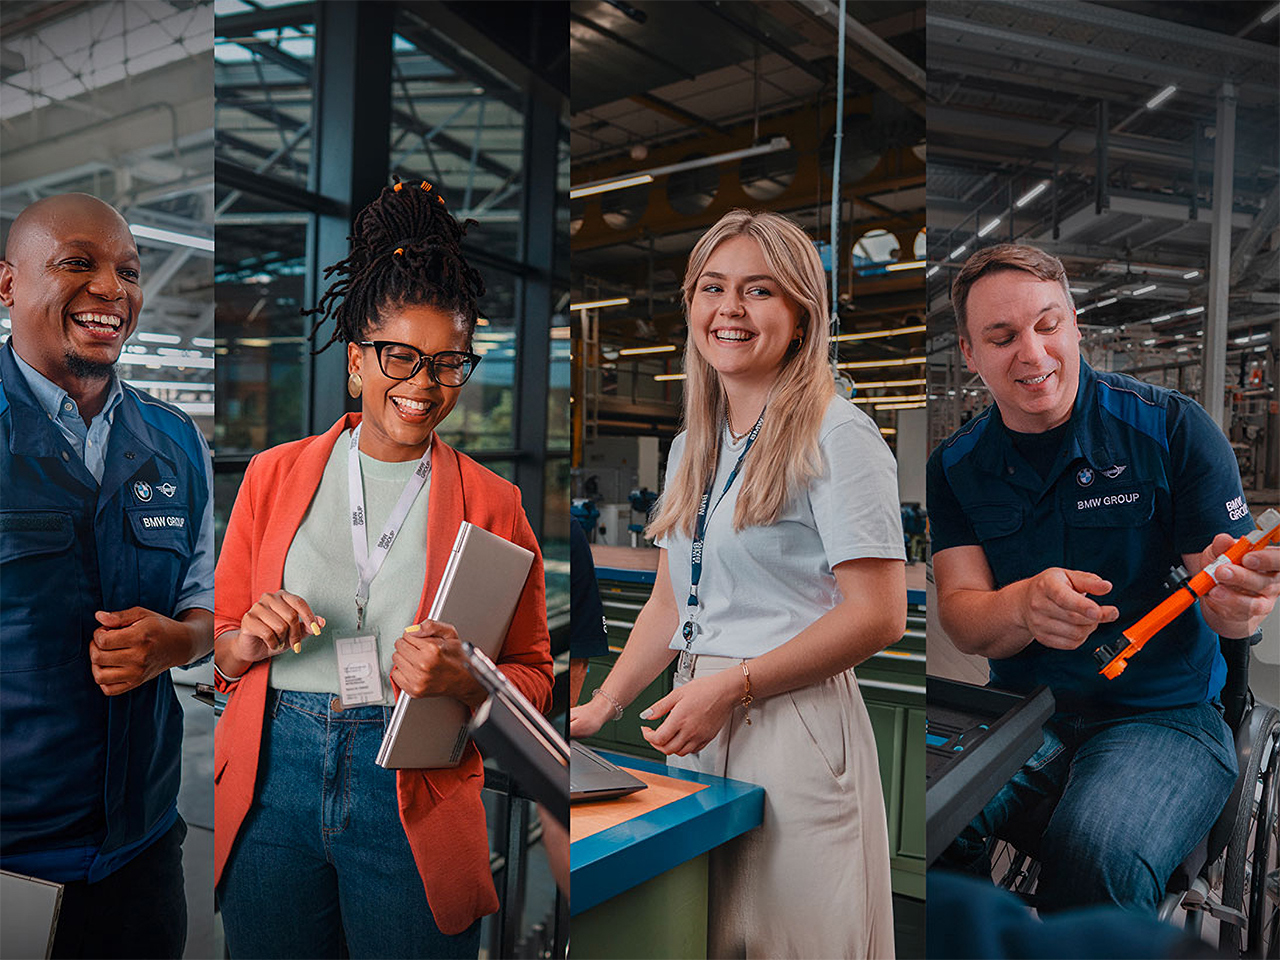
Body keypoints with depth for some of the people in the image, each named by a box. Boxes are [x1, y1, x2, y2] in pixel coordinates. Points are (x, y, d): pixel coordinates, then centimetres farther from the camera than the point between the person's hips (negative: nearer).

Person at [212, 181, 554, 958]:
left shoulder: (492, 503, -2)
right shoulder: (275, 474, 4)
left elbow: (534, 675, 0)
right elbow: (220, 643, 9)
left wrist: (464, 680, -20)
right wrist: (246, 641, -13)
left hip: (412, 795, -1)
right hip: (274, 775, 2)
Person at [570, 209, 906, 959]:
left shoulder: (838, 436, -10)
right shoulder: (693, 446, 12)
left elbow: (878, 615, -15)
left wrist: (732, 685, -18)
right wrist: (603, 705, 5)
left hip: (794, 726, -7)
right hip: (699, 729, 7)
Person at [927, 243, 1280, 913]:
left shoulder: (1172, 427, -5)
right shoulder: (955, 467, 2)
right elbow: (960, 618, -6)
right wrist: (1025, 607, -30)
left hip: (1167, 713, -1)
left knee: (1095, 855, -32)